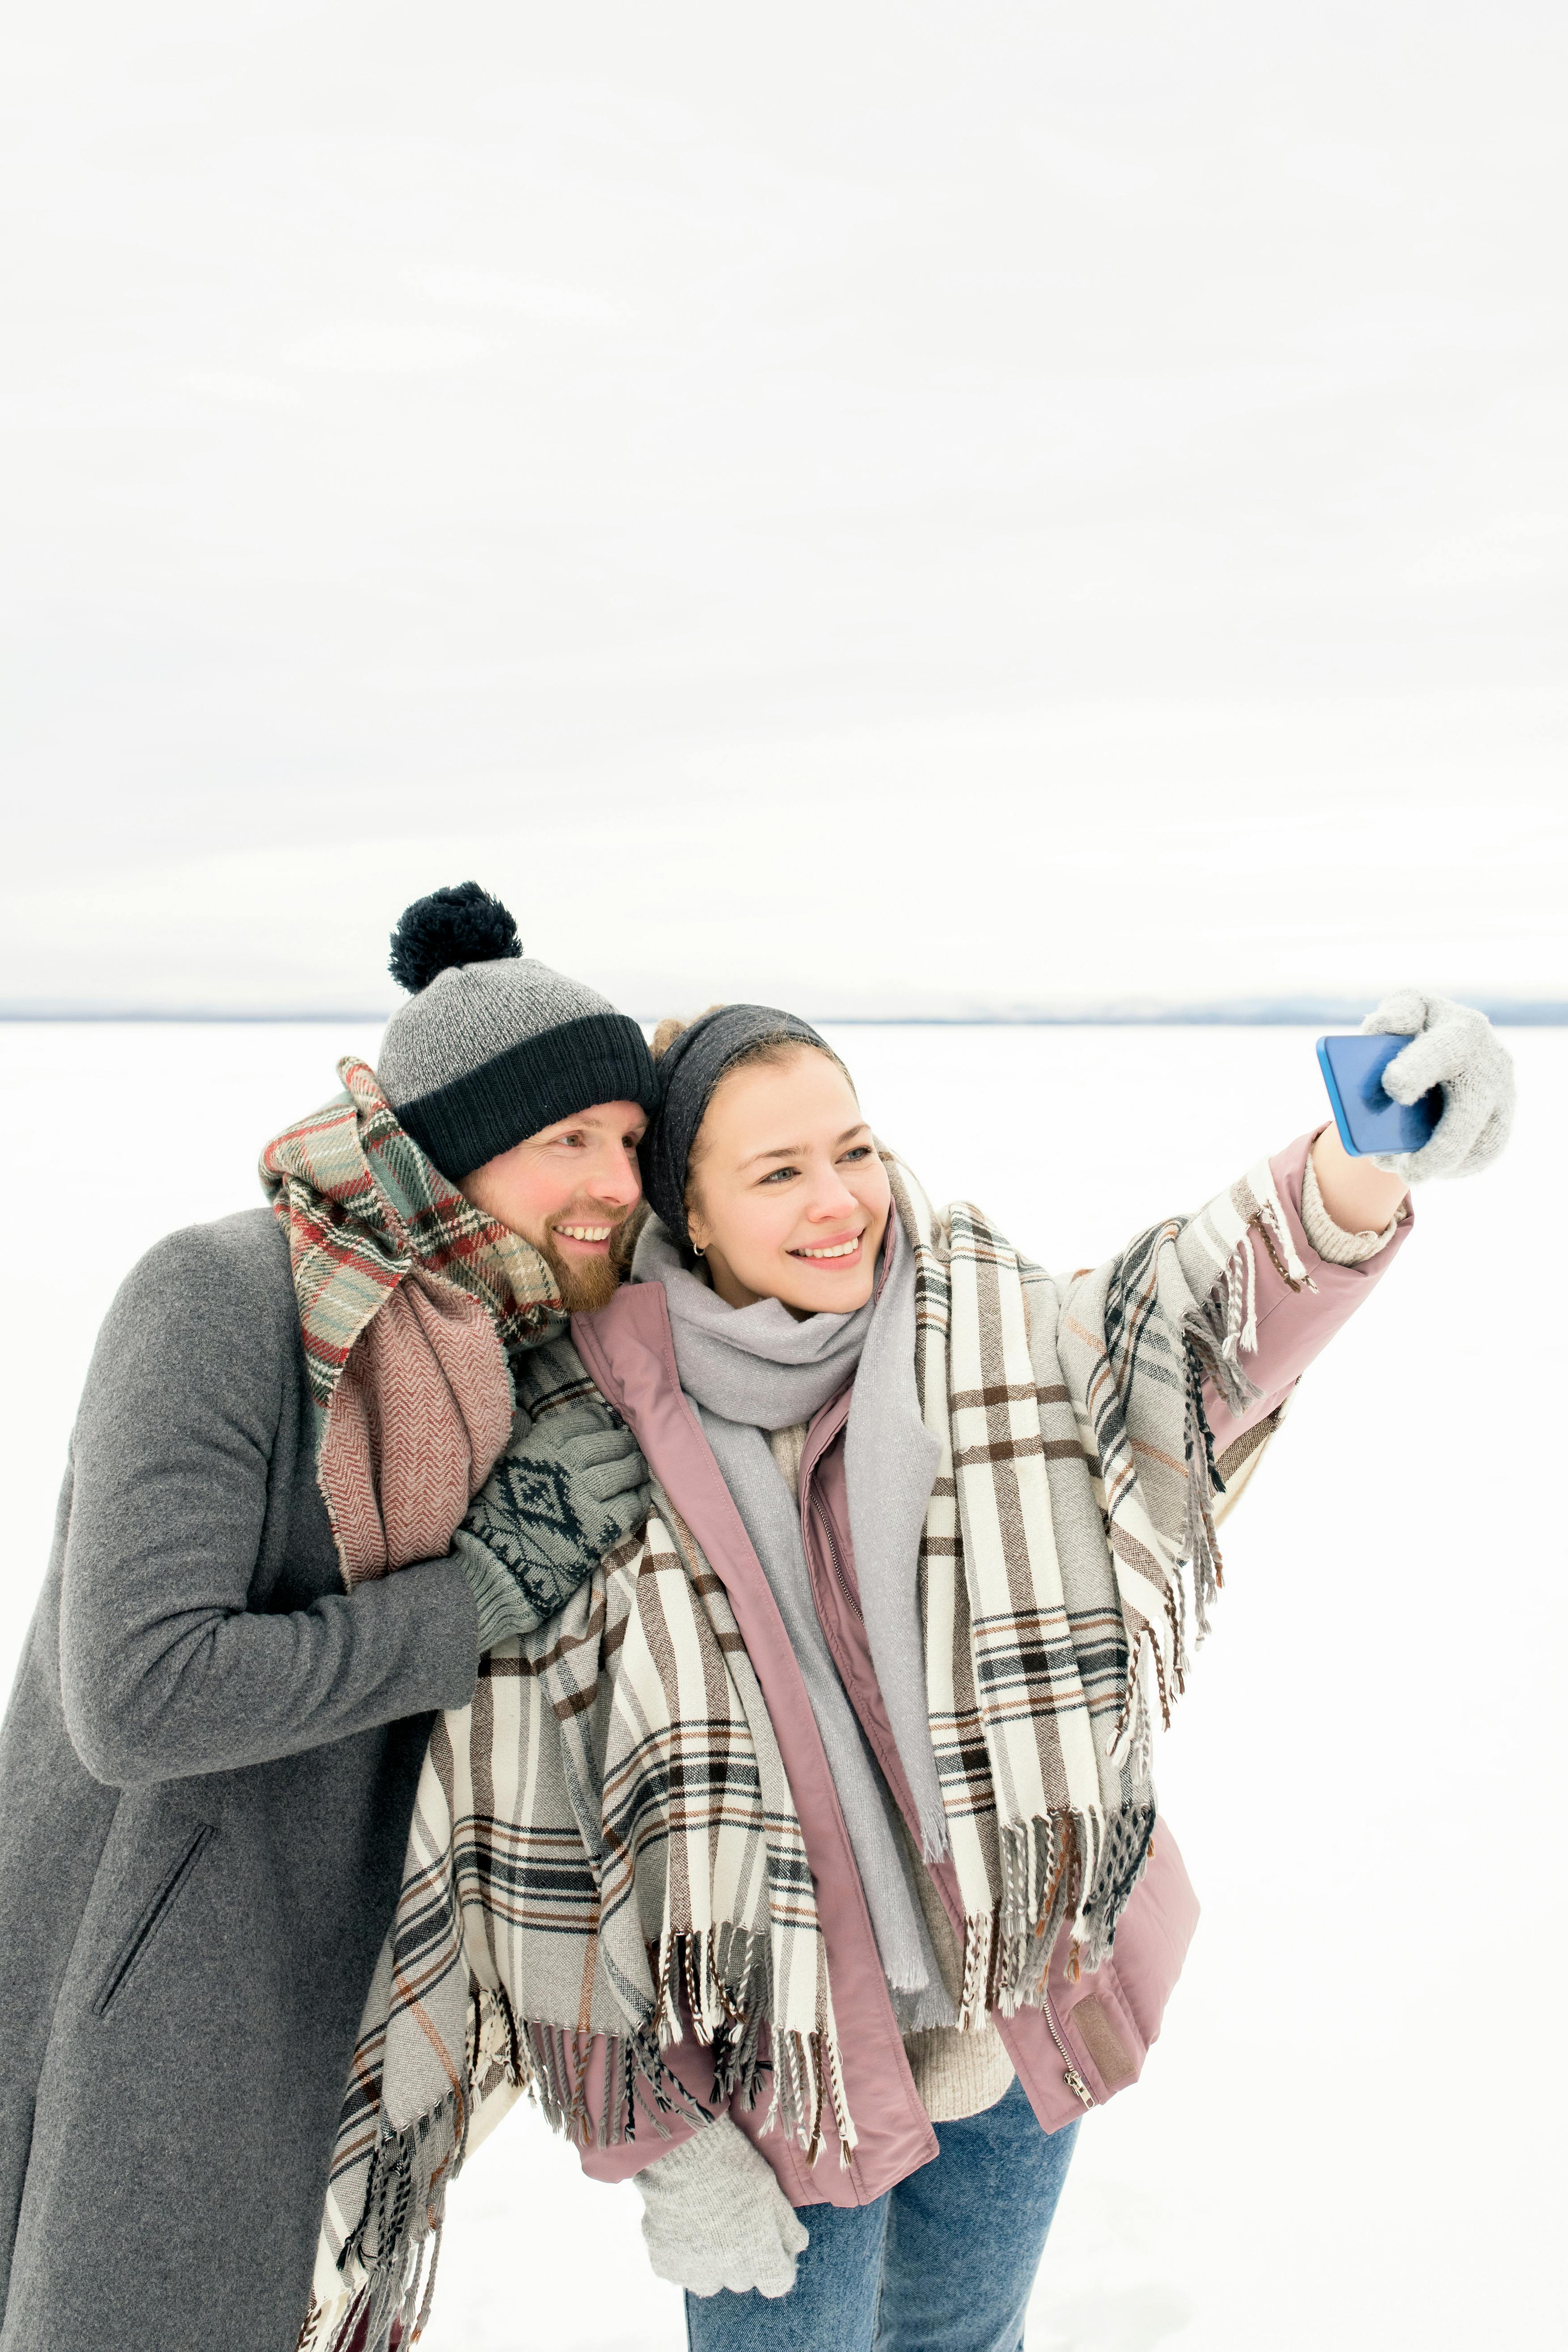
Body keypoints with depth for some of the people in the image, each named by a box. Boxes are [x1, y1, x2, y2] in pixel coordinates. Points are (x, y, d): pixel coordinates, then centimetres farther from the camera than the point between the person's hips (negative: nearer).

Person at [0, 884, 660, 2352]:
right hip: (135, 1997, -7)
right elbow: (140, 1696, -29)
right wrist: (484, 1588, -25)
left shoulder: (493, 1348, 0)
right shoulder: (219, 1296, -22)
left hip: (334, 1968, 7)